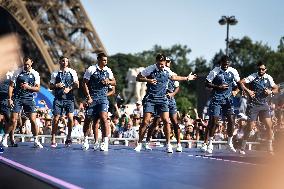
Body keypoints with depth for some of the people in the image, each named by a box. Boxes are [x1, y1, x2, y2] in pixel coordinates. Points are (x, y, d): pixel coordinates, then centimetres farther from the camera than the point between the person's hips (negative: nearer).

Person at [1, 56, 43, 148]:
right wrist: (9, 99, -8)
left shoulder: (35, 74, 3)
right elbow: (11, 85, 0)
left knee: (33, 120, -4)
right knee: (13, 120, -5)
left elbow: (37, 88, 3)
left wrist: (28, 87, -15)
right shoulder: (17, 72, -2)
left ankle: (36, 141, 7)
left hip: (29, 99, 1)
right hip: (17, 98, -1)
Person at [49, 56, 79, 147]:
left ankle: (69, 137, 9)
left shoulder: (72, 72, 8)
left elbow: (76, 85, 5)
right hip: (58, 98, 0)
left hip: (69, 98, 0)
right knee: (56, 119, -4)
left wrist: (69, 89, -12)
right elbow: (50, 86, 11)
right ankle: (53, 140, 2)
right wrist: (56, 86, -9)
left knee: (70, 118, -11)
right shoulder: (55, 73, 10)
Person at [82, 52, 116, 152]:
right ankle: (85, 138, 27)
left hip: (103, 97, 2)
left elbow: (114, 82, 18)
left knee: (104, 118, -14)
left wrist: (108, 82, -5)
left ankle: (105, 142, -16)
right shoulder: (91, 69, -5)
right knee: (94, 120, 4)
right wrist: (88, 97, -11)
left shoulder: (108, 70, 8)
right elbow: (85, 83, -4)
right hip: (92, 98, -2)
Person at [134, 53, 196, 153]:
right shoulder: (150, 69, -7)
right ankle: (139, 143, 6)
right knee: (145, 121, -8)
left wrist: (187, 78, 30)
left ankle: (168, 144, 3)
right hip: (150, 99, -3)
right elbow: (138, 78, 0)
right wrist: (148, 80, -16)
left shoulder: (167, 71, 4)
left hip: (162, 99, 3)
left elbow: (174, 77, 26)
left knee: (166, 121, -8)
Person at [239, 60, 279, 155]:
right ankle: (243, 147, 12)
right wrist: (248, 91, -20)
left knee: (269, 125, -6)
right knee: (250, 126, -3)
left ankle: (270, 148, 6)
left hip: (264, 104, 4)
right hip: (253, 104, -4)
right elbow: (241, 83, -12)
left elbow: (276, 89, 13)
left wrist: (271, 92, -8)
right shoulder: (253, 76, -8)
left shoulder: (268, 78, 5)